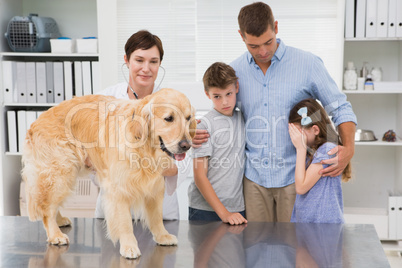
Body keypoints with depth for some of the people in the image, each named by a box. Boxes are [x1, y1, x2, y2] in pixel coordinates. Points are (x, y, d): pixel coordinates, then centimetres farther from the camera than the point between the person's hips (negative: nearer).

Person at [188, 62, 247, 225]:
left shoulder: (242, 118, 8)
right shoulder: (205, 125, -8)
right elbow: (200, 177, -10)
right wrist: (223, 213, -14)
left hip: (237, 209, 4)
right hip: (205, 210, -4)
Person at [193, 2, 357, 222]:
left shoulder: (308, 64, -5)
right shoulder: (234, 71, 2)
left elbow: (340, 109, 0)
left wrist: (348, 148, -16)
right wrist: (197, 134, -4)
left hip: (294, 176, -2)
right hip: (254, 177, 2)